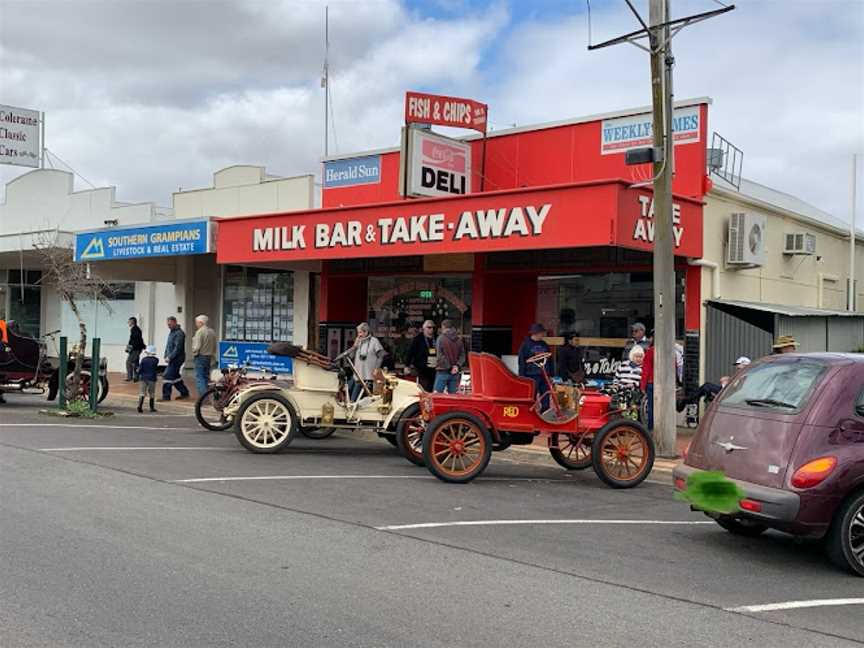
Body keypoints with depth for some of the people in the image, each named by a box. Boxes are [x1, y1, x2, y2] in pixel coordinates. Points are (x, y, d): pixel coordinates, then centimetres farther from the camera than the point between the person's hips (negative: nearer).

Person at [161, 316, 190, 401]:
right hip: (172, 359, 10)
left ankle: (166, 396, -4)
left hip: (176, 359, -10)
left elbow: (178, 348, -22)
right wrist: (166, 356, 7)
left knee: (167, 376, -9)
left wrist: (170, 357, -21)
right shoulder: (172, 332, 16)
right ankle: (184, 393, 25)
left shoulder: (179, 333, -16)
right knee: (175, 376, 15)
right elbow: (168, 345, 19)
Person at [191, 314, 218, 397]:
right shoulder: (212, 331, 10)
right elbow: (215, 346, 14)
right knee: (206, 377, 15)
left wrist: (194, 353, 0)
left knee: (199, 378, -6)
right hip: (209, 358, 8)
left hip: (201, 357, -8)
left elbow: (197, 346, -18)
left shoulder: (200, 332, -14)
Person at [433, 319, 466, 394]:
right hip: (455, 373, 5)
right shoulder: (459, 339, 7)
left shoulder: (441, 338, -7)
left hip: (442, 371, -5)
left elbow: (440, 356, -11)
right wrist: (457, 365, -6)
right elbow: (462, 356, 4)